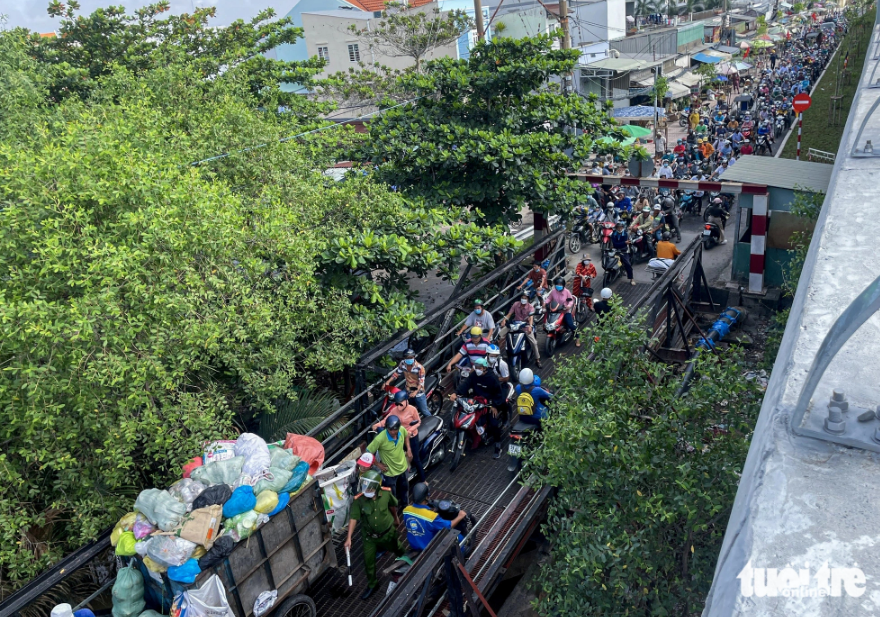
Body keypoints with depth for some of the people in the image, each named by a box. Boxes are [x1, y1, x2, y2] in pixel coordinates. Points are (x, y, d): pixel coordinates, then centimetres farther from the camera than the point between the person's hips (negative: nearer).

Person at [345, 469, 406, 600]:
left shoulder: (386, 493, -25)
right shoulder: (358, 500, -29)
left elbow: (393, 505, -4)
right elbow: (353, 518, -25)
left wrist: (395, 518, 14)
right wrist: (349, 538, -30)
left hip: (388, 532, 1)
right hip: (369, 536, -1)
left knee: (398, 550, 26)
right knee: (368, 561, 8)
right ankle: (372, 584, 36)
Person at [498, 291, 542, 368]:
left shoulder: (530, 307, -8)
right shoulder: (516, 304, 0)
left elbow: (531, 317, -23)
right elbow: (509, 314, -5)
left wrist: (530, 326, -42)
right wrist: (504, 320, -26)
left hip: (526, 324, -3)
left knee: (533, 341, -18)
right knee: (500, 334, -12)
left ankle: (537, 359, -5)